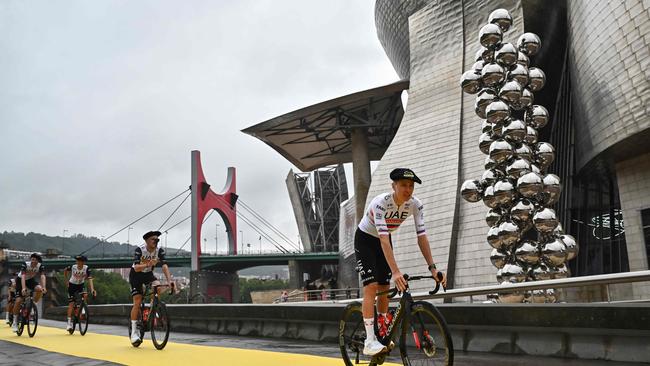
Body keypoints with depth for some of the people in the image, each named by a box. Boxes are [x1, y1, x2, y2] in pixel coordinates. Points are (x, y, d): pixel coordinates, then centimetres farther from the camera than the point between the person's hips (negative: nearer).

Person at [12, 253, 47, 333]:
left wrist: (44, 287, -50)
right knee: (19, 299, -15)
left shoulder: (41, 266, -24)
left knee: (39, 289, -28)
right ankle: (15, 322, -1)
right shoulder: (25, 264, -30)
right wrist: (23, 288, -54)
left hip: (31, 280, 2)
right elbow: (23, 276, -40)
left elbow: (42, 276, -35)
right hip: (20, 280, -2)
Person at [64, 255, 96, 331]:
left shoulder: (86, 268, -22)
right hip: (72, 285, -1)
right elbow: (65, 270, 1)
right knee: (71, 304, -8)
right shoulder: (73, 267, -20)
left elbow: (90, 279, -29)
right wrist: (66, 280, 1)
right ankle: (69, 323, -5)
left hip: (81, 285, 1)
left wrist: (92, 289, -40)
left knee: (85, 295, -29)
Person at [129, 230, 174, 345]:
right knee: (137, 302, -11)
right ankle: (134, 332, -1)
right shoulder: (140, 249, -27)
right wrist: (148, 264, -55)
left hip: (148, 274, 4)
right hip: (136, 275, -3)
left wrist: (169, 280, -41)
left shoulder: (159, 250, -18)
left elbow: (164, 266, -27)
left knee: (157, 286, -27)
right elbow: (136, 268, -36)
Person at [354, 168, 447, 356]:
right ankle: (370, 342, -17)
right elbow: (383, 239, -41)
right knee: (371, 286, -16)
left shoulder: (415, 205, -19)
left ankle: (383, 335, 21)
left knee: (384, 287, 5)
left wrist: (432, 268, -27)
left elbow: (422, 236, -19)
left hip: (384, 240, 5)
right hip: (365, 239, -5)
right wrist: (395, 272, -49)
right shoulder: (381, 203, -35)